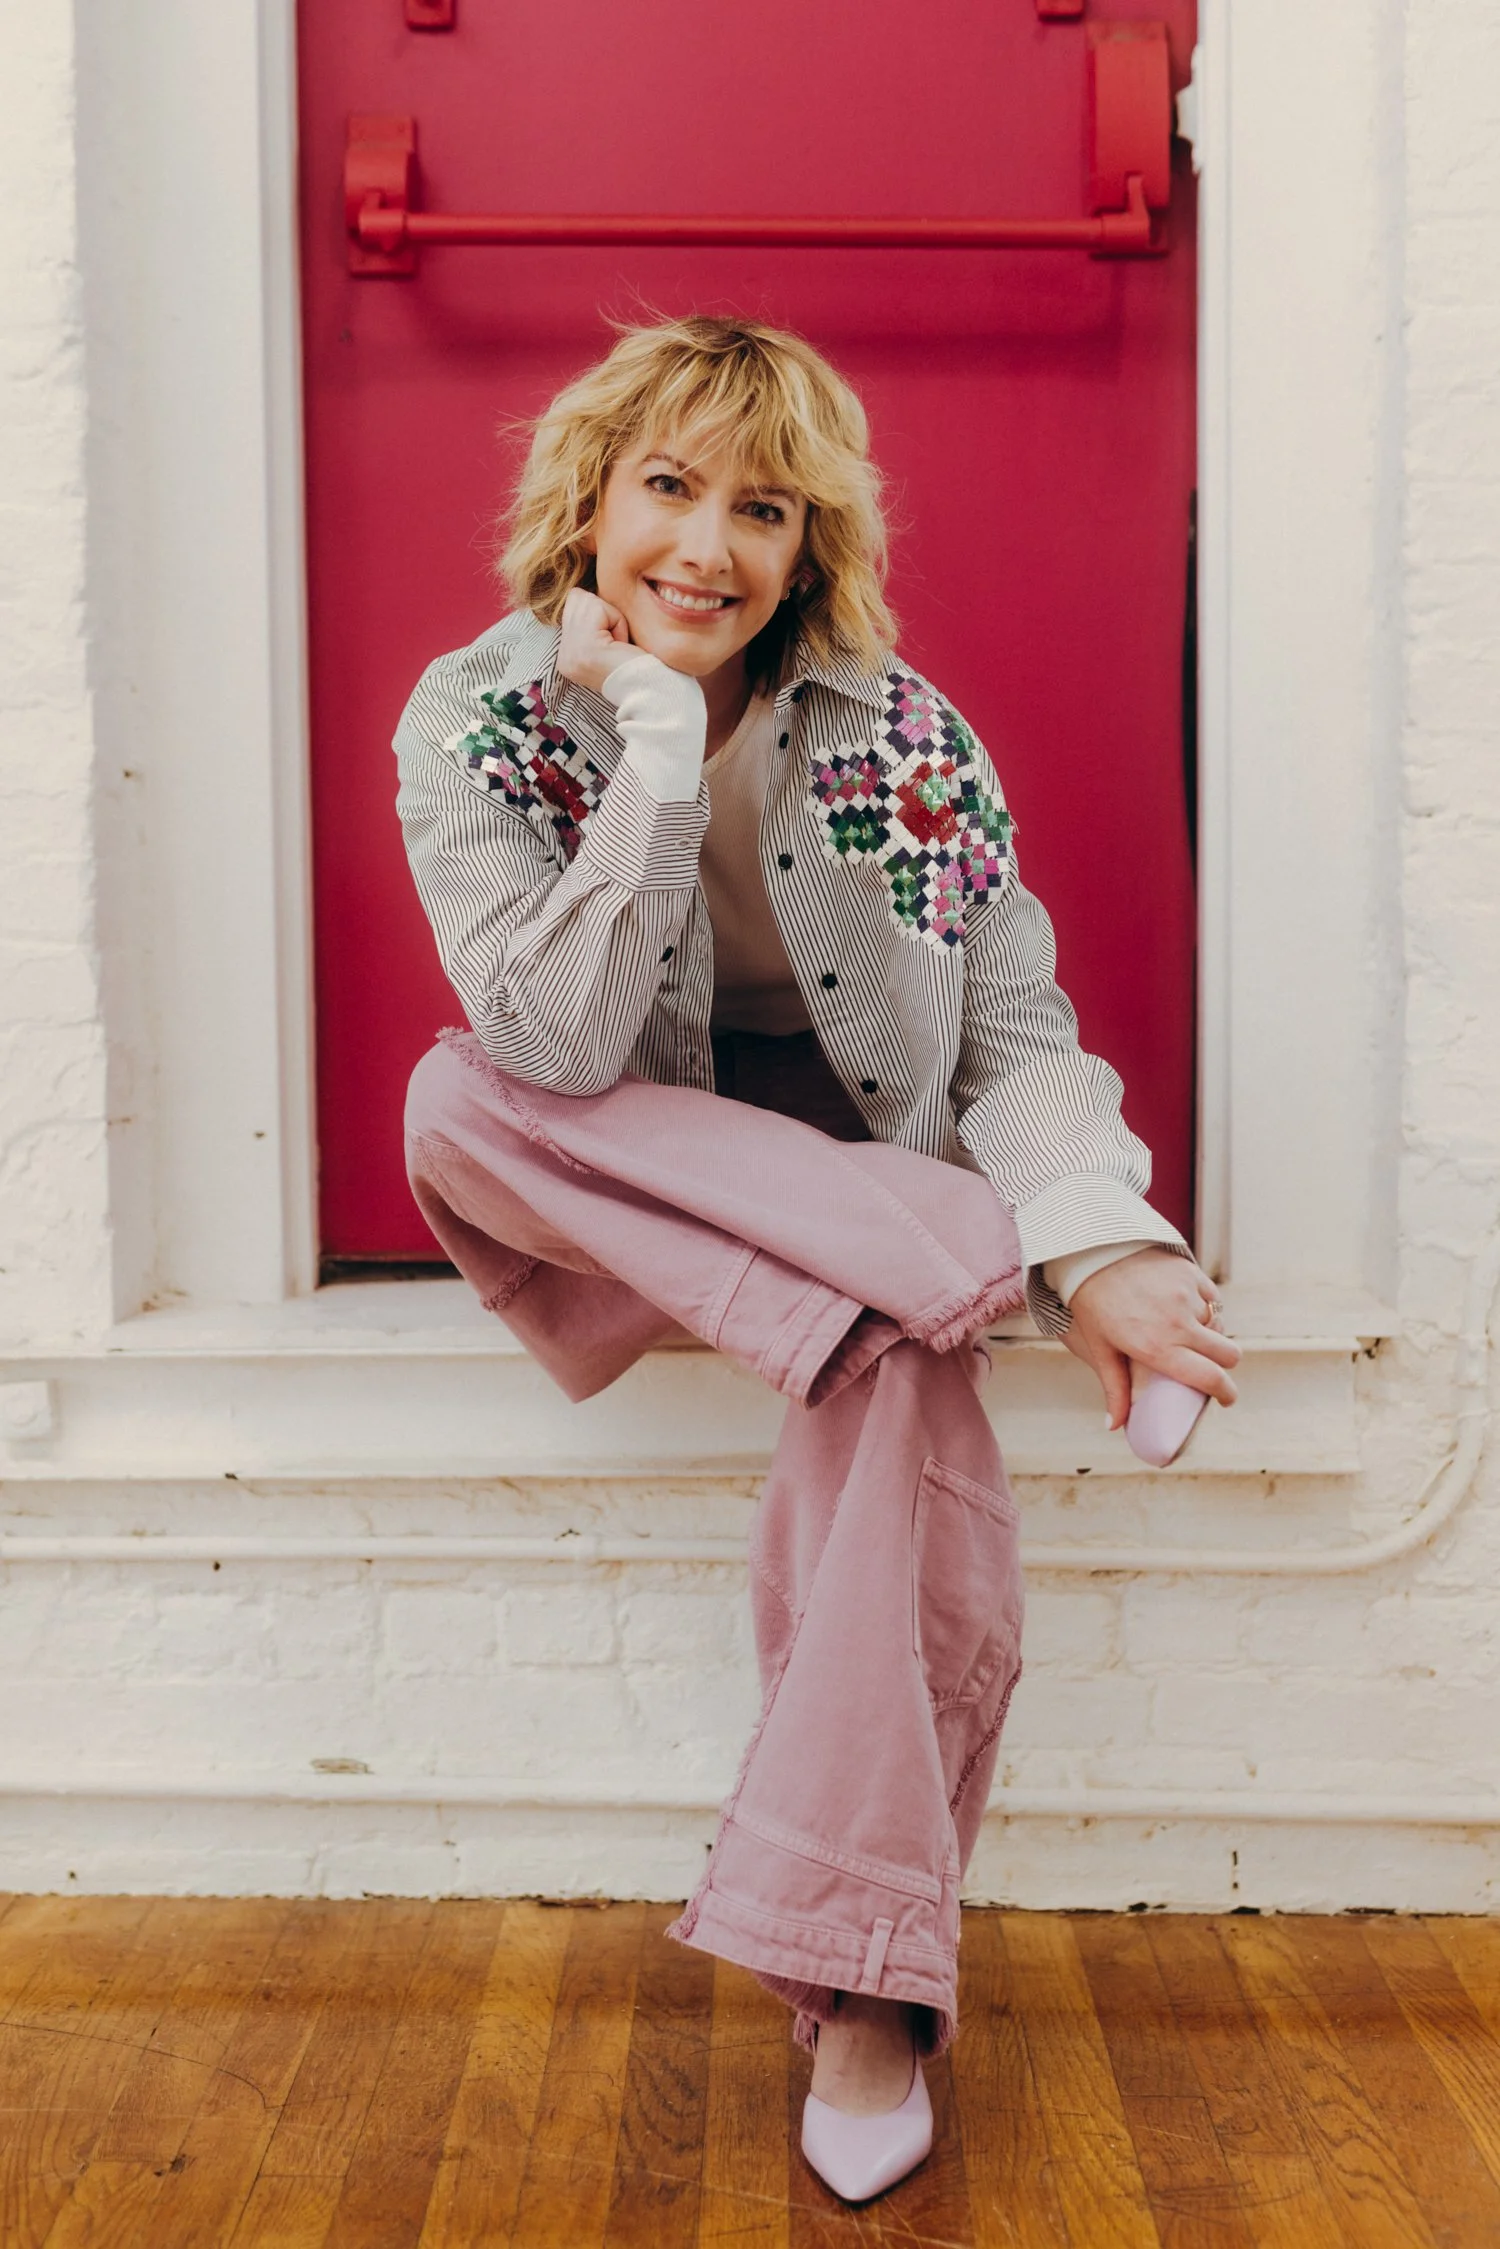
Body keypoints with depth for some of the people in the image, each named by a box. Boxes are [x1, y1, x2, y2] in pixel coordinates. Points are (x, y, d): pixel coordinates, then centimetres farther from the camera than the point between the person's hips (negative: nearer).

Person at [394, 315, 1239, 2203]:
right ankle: (979, 1259, -30)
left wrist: (1101, 1241, -28)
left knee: (901, 1371, -32)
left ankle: (863, 1979, -19)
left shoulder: (904, 734, -8)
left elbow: (1021, 1040, -8)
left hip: (867, 1211, 0)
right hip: (599, 1194, 1)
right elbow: (562, 1047, -23)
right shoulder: (474, 721, -10)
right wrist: (661, 738, -25)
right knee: (453, 1098, -30)